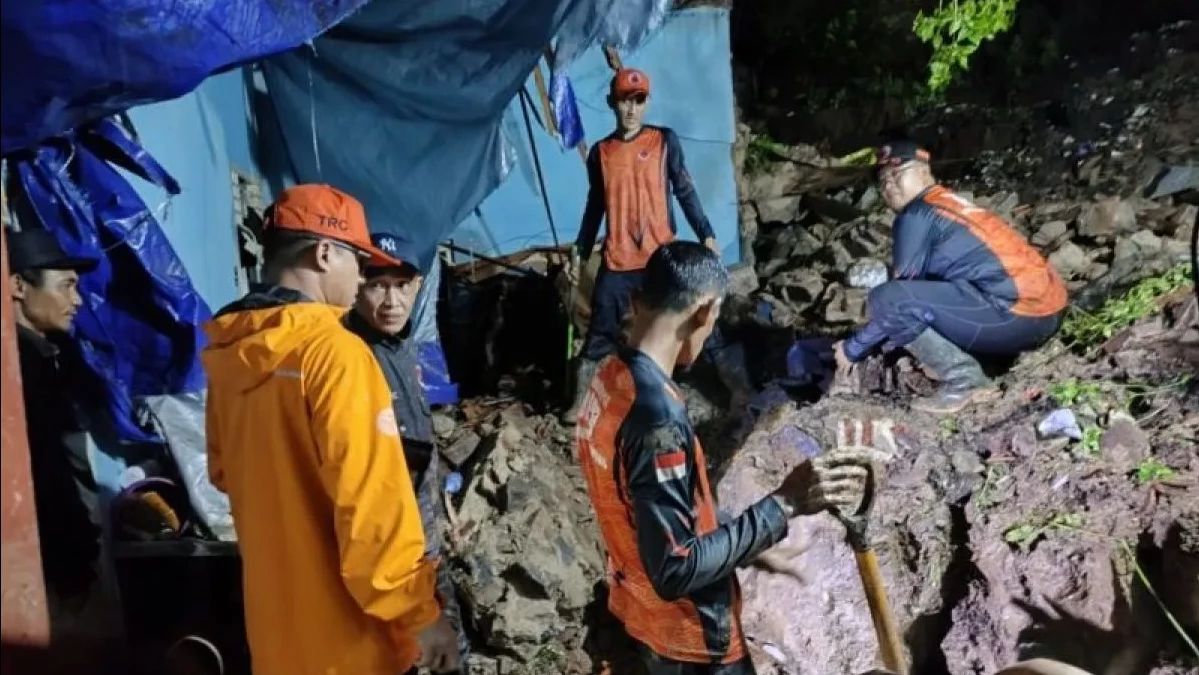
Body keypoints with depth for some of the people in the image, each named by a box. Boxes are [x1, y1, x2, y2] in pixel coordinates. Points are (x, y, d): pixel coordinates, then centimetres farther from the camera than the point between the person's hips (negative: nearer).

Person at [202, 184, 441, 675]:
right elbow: (371, 500, -24)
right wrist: (414, 611, -16)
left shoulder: (229, 353, 2)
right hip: (341, 623, -7)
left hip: (273, 612, 7)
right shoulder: (334, 350, -21)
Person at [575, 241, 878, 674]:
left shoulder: (608, 379, -4)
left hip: (640, 609, 8)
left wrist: (744, 551, 15)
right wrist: (785, 503, -30)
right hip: (688, 636, -8)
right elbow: (675, 570, -31)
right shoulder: (657, 417, -33)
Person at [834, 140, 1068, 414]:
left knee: (884, 299, -13)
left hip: (1015, 314, -10)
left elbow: (899, 296, -3)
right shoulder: (951, 203, 24)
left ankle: (965, 379, -7)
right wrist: (892, 335, 33)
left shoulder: (916, 216, -3)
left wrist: (853, 347, 7)